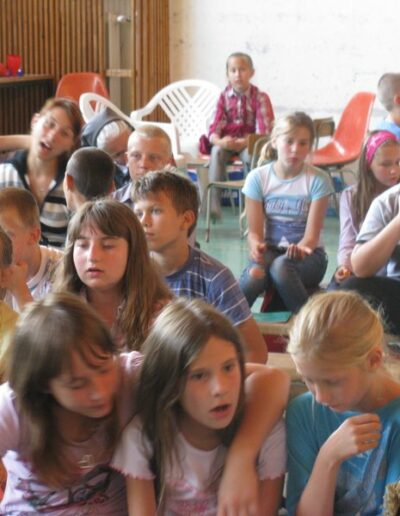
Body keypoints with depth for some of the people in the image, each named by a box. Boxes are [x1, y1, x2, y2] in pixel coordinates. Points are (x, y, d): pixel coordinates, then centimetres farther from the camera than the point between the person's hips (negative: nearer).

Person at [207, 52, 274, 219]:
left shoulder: (260, 97, -7)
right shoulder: (224, 97, 1)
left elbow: (263, 131, -13)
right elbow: (214, 128, -4)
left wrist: (246, 142, -30)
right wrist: (219, 141, -28)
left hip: (249, 142, -2)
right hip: (226, 141, 2)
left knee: (250, 154, -34)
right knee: (217, 152, -30)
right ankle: (213, 201, -34)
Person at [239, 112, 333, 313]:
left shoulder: (317, 179, -6)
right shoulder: (258, 177, -1)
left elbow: (312, 235, -10)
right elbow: (255, 231, -4)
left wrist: (300, 248, -34)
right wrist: (256, 247, -28)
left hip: (307, 254, -1)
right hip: (271, 250, 1)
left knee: (281, 266, -36)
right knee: (254, 275, -34)